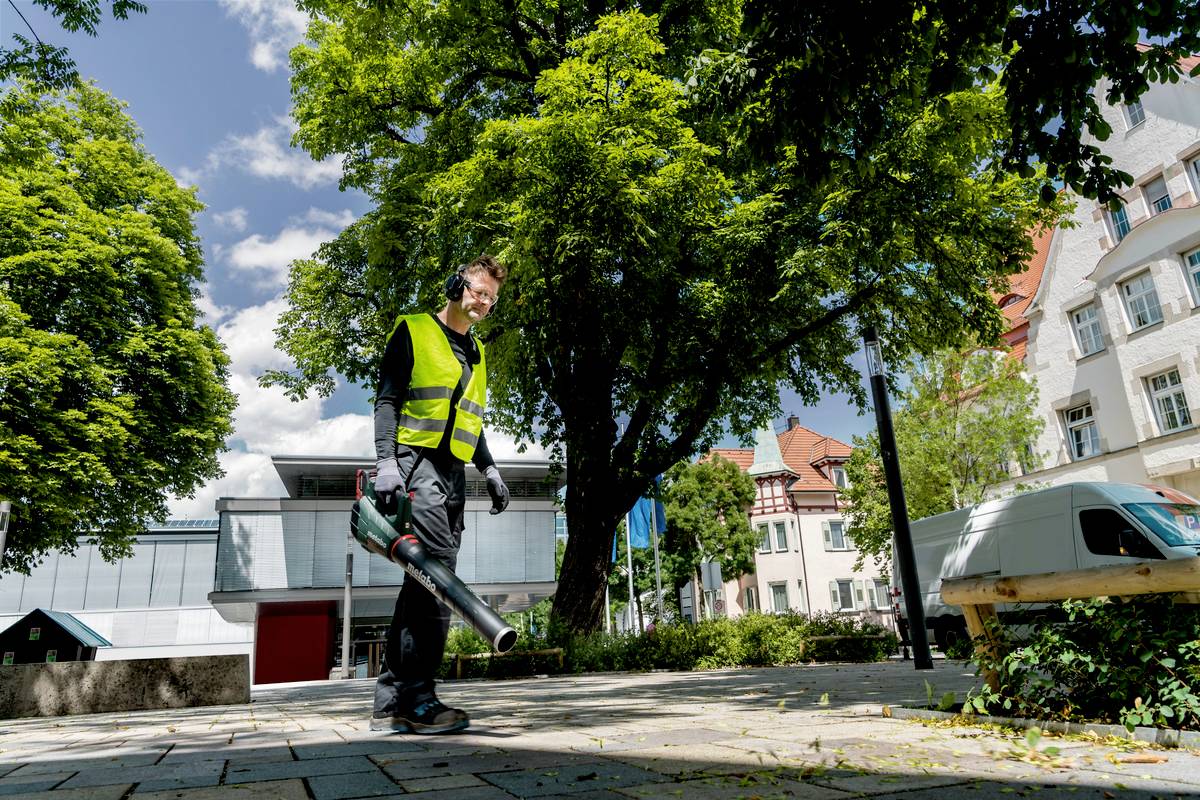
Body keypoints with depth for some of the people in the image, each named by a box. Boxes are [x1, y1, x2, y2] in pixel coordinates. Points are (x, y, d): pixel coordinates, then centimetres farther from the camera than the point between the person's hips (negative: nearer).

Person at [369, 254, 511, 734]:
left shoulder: (476, 353, 24)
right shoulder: (413, 331, 4)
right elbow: (387, 400, -4)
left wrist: (489, 469, 15)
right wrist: (386, 461, -16)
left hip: (453, 473, 7)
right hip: (416, 462, -7)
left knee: (425, 578, 4)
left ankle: (390, 702, 8)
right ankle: (417, 698, -15)